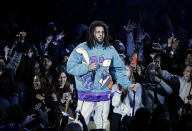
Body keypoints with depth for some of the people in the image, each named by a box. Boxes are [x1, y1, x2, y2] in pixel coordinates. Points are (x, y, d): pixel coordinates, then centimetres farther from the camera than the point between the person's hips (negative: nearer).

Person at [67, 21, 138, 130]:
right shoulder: (81, 49, -2)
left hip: (104, 94, 3)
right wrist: (87, 68, -18)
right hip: (86, 95, -3)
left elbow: (119, 70, 11)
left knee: (102, 125, 9)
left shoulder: (110, 50, 8)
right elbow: (70, 67, -6)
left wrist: (128, 85, 1)